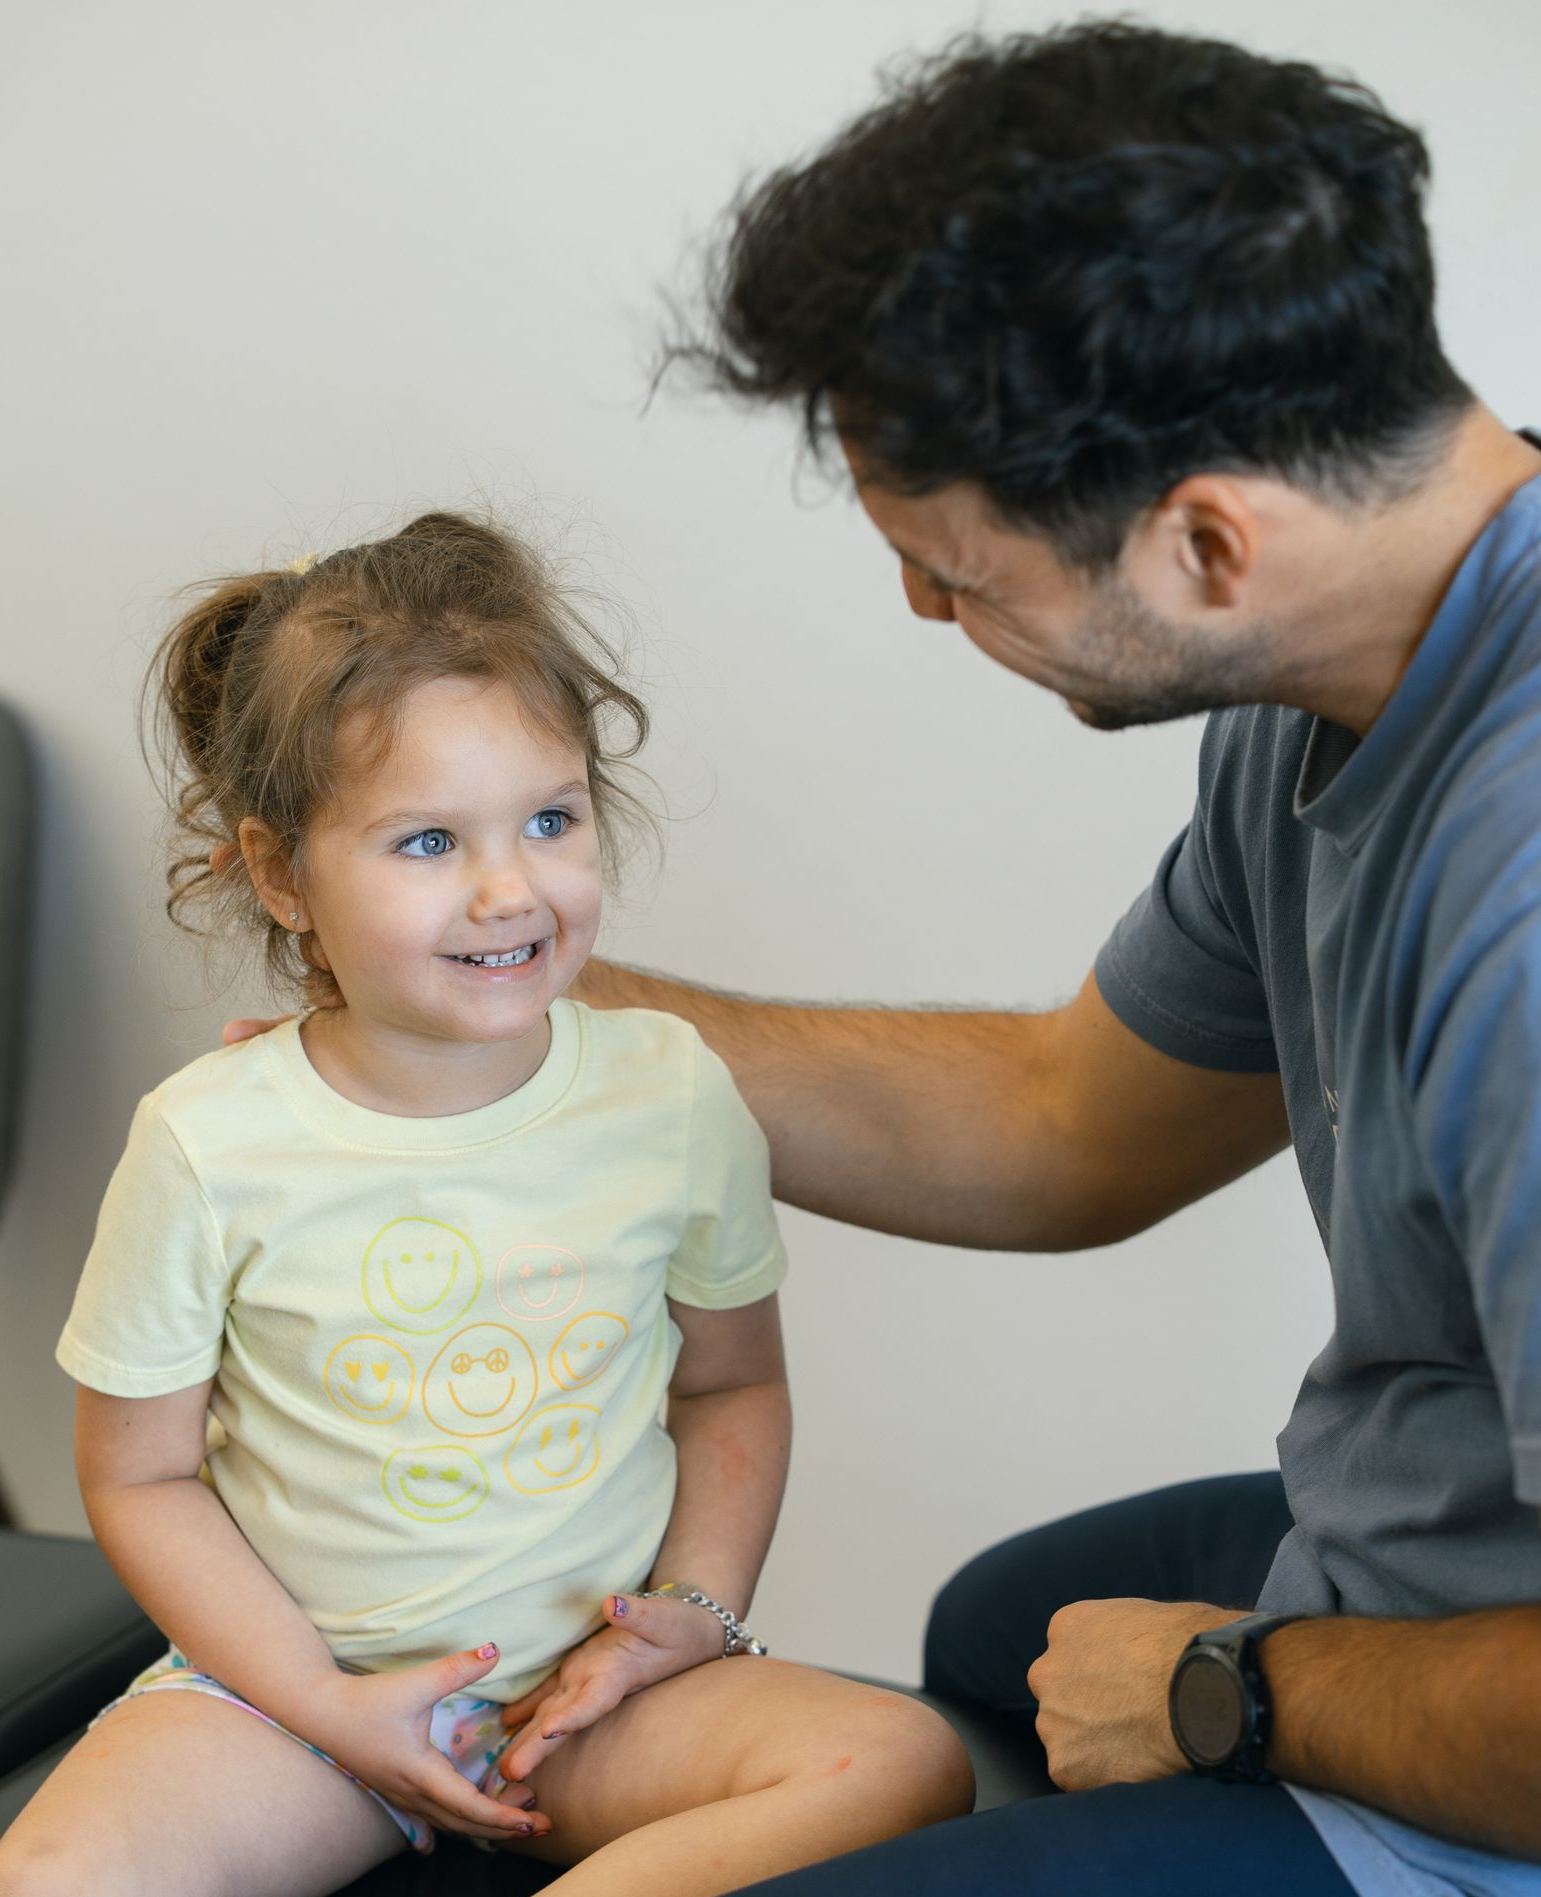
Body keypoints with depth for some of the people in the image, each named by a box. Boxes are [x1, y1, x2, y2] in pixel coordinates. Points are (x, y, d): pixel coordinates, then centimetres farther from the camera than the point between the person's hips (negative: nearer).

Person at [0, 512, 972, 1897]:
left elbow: (735, 1383, 8)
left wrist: (697, 1613, -7)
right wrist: (329, 1709, -11)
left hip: (594, 1679, 2)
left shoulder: (673, 1095, -7)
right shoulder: (210, 1147, -13)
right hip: (300, 1677, -2)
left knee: (909, 1767, -23)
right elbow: (141, 1475, -3)